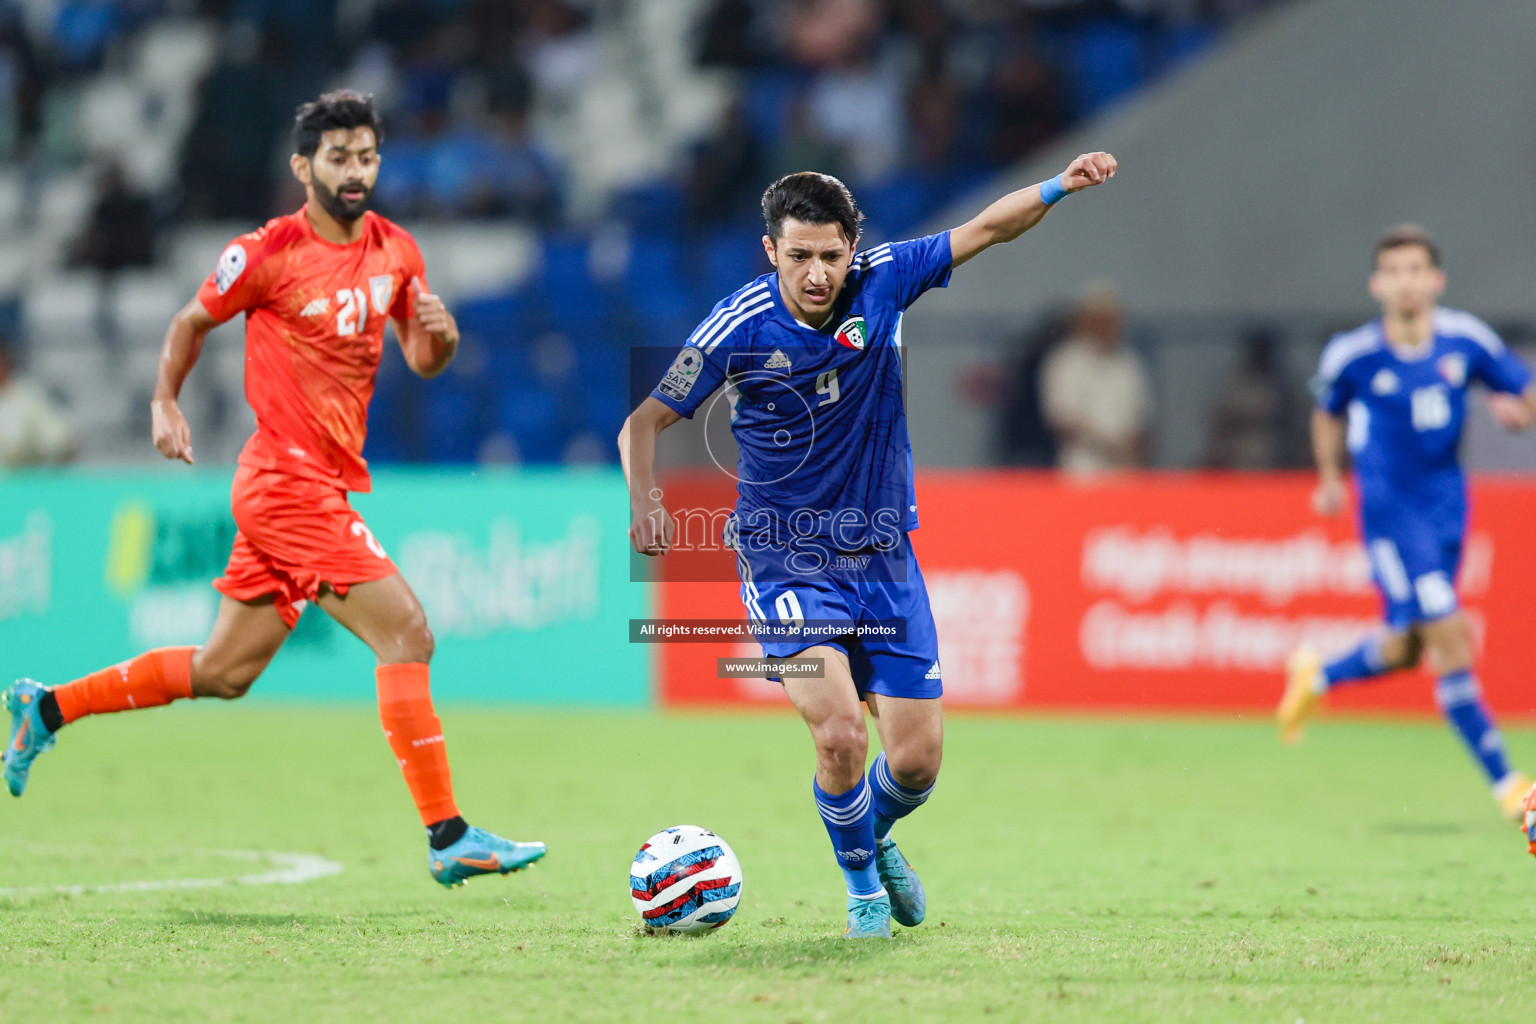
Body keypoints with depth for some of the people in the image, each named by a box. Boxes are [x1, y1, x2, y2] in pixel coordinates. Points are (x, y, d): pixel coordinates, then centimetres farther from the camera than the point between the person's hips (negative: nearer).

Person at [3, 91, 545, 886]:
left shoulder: (395, 252, 8)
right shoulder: (269, 254, -10)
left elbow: (422, 360, 16)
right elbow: (192, 322, 6)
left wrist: (439, 335, -5)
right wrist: (165, 404, -1)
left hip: (328, 483, 8)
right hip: (290, 483, -8)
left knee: (223, 673, 15)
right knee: (406, 635, -16)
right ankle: (448, 839, -15)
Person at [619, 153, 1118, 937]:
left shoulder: (880, 282, -7)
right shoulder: (740, 328, -14)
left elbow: (983, 230, -2)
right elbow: (644, 422, -6)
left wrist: (1059, 187, -18)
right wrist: (645, 502, -24)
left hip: (883, 559, 3)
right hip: (786, 562, -3)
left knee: (918, 757, 1)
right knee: (839, 735, -21)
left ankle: (875, 836, 37)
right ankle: (862, 884, 8)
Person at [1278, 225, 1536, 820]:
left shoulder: (1466, 340, -4)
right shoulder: (1353, 356, -9)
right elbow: (1329, 412, 11)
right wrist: (1331, 477, 4)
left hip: (1447, 504, 4)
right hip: (1390, 509, -4)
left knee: (1407, 648, 14)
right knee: (1449, 636, -15)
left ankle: (1316, 678, 46)